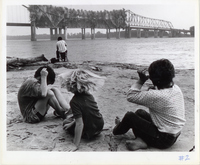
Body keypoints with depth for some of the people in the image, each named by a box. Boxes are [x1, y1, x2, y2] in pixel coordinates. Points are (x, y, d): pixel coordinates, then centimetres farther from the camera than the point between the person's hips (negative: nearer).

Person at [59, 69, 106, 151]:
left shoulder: (74, 101, -26)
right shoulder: (89, 95, -5)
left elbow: (80, 123, -30)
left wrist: (75, 145, -28)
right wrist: (72, 122, 12)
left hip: (89, 133, -6)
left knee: (66, 122, 17)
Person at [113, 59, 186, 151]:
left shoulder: (157, 96, -30)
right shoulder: (176, 88, -4)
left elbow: (130, 96, -22)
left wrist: (141, 80, -18)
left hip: (163, 139, -9)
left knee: (129, 116, 2)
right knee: (139, 112, 17)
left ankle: (118, 129, 33)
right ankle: (141, 141, 7)